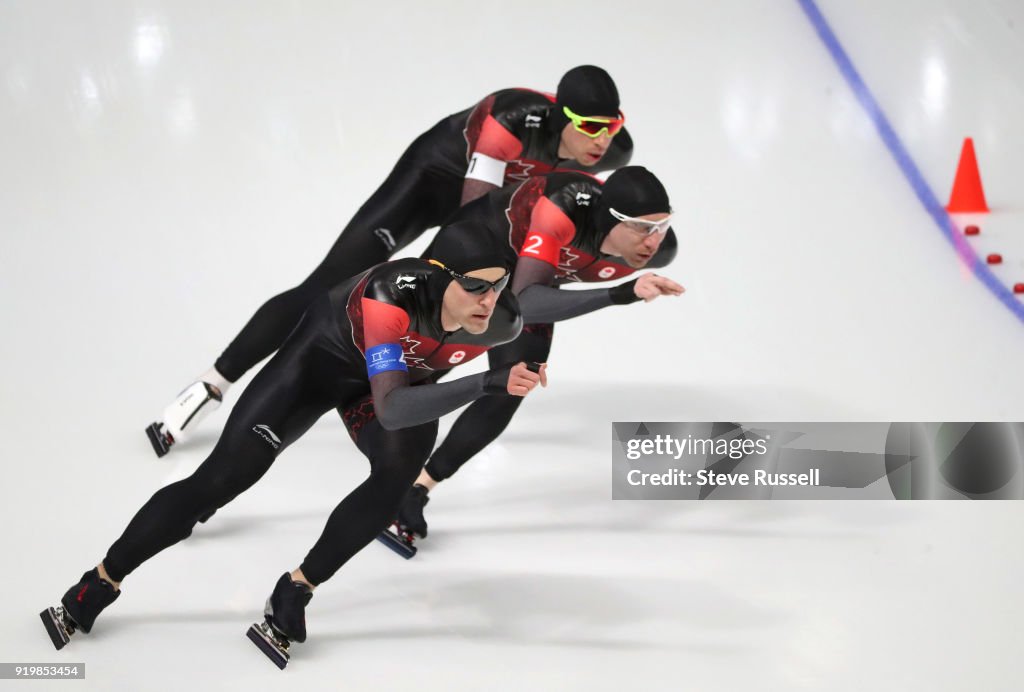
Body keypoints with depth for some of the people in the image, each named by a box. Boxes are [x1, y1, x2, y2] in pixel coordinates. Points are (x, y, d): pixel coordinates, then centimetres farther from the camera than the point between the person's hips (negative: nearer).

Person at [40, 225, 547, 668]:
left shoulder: (502, 322, -29)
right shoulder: (391, 295, -44)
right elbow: (390, 407, -52)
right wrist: (489, 385, -59)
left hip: (402, 370, 4)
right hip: (324, 355, -4)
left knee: (399, 471, -27)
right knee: (219, 479, -4)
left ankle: (292, 596, -13)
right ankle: (98, 585, 13)